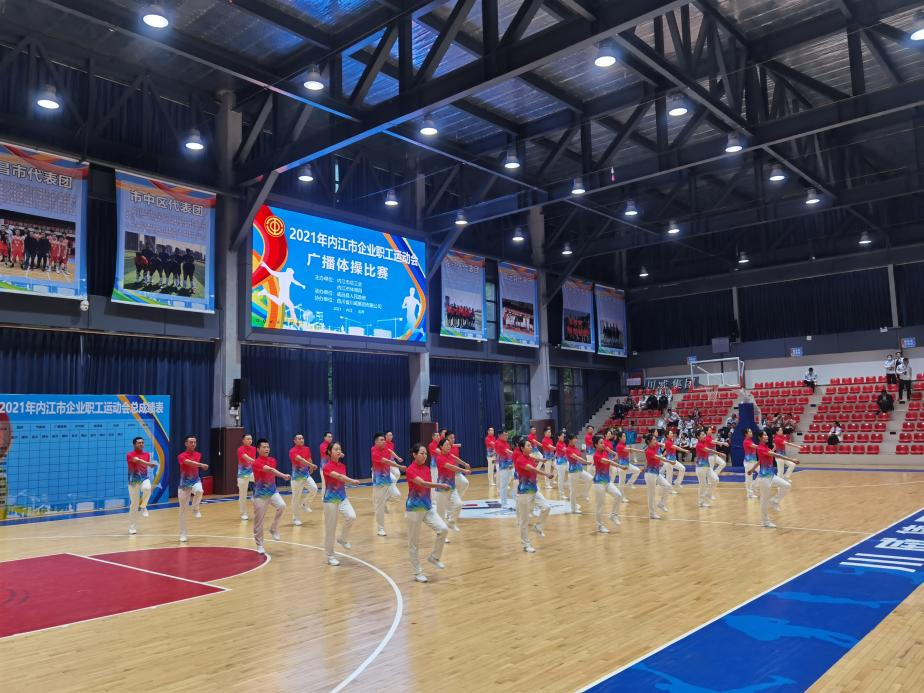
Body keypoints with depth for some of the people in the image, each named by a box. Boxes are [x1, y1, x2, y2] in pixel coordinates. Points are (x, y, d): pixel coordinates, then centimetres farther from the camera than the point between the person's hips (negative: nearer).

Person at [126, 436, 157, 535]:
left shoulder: (147, 454, 7)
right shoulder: (130, 455, -11)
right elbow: (137, 460, -32)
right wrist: (149, 464, -47)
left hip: (144, 478, 3)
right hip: (134, 481, -3)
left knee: (147, 488, -34)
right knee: (134, 504, -1)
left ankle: (143, 506, -6)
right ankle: (132, 527, 12)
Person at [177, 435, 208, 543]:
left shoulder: (198, 455, 3)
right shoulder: (181, 456, -14)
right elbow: (189, 462, -36)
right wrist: (202, 465, -46)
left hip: (195, 481, 2)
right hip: (184, 484, -2)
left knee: (199, 491, -35)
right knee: (183, 510, 1)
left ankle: (195, 509, -7)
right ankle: (183, 534, 12)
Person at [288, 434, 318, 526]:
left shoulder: (307, 449, 4)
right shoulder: (292, 451, -17)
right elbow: (301, 460, -33)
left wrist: (311, 470, 30)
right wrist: (312, 465, -44)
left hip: (306, 475, 5)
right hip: (297, 476, -5)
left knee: (314, 489, -17)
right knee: (296, 498, 0)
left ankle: (305, 503, 10)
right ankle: (296, 519, 13)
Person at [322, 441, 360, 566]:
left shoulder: (342, 465, 5)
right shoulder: (327, 467, -17)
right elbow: (338, 476, -34)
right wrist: (352, 481, -45)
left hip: (343, 497, 6)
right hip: (330, 499, -6)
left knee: (351, 517, -19)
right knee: (330, 528, 1)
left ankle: (343, 539, 8)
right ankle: (330, 556, 16)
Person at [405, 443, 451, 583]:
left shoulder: (427, 468, 6)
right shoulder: (410, 470, -17)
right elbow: (423, 483, -31)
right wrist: (441, 485, -35)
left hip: (428, 507, 7)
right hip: (414, 508, -6)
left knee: (443, 529, -11)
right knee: (413, 542, 3)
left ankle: (434, 557, 11)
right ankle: (417, 572, 17)